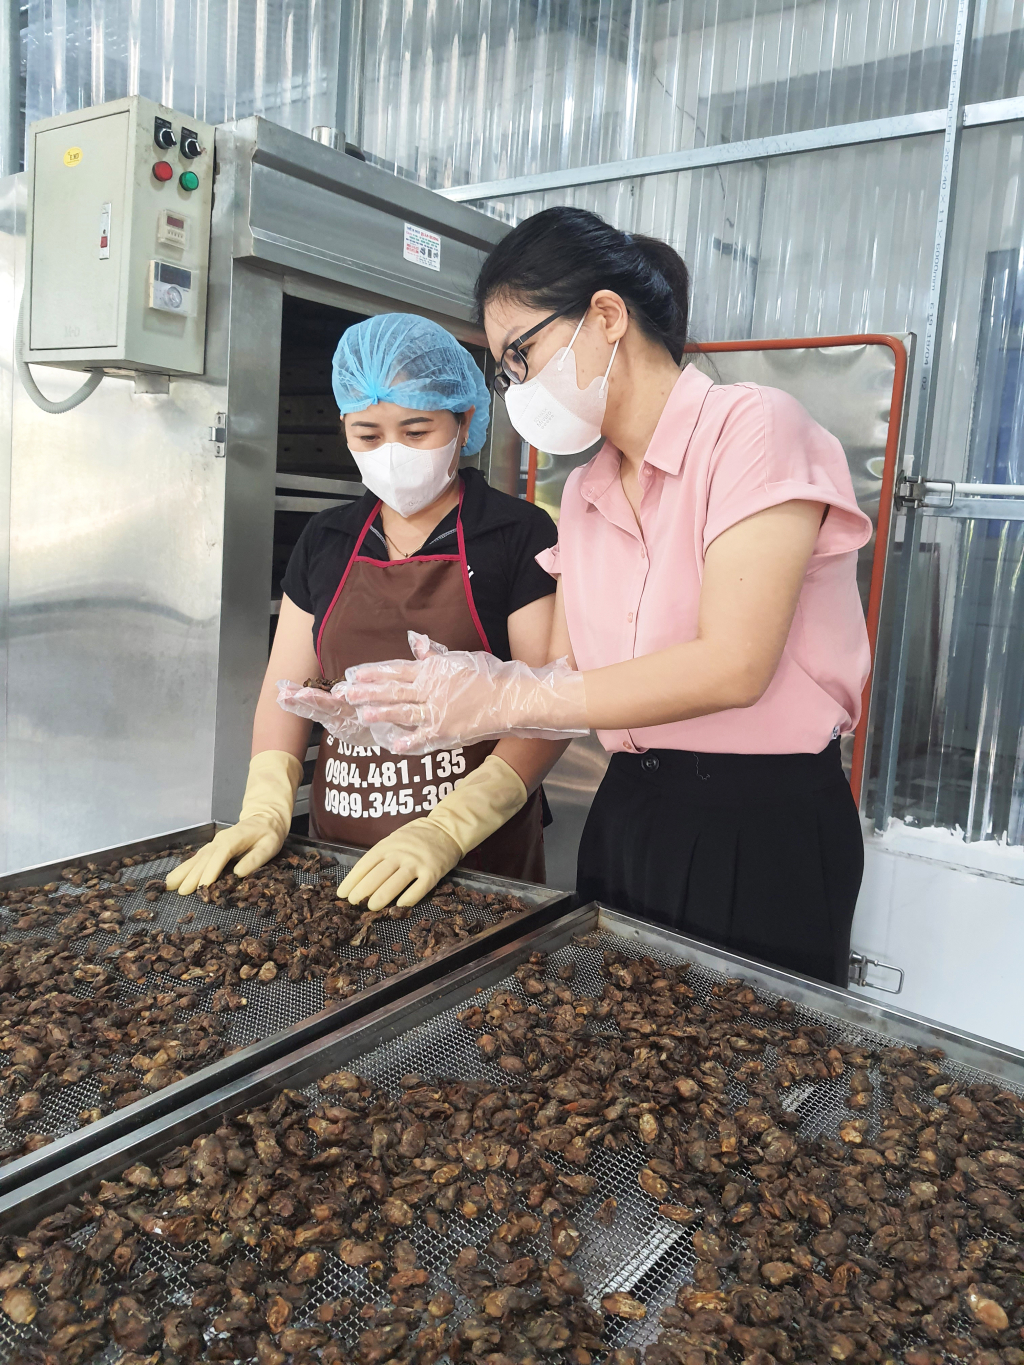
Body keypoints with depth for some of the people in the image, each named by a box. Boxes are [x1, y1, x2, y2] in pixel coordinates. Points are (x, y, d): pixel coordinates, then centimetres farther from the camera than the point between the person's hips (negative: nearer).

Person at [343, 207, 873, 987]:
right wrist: (428, 705, -11)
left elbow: (732, 666, -22)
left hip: (761, 829, -6)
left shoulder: (752, 428, -12)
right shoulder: (585, 494, 11)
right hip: (627, 813, 7)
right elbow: (566, 675, 4)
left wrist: (508, 698, -21)